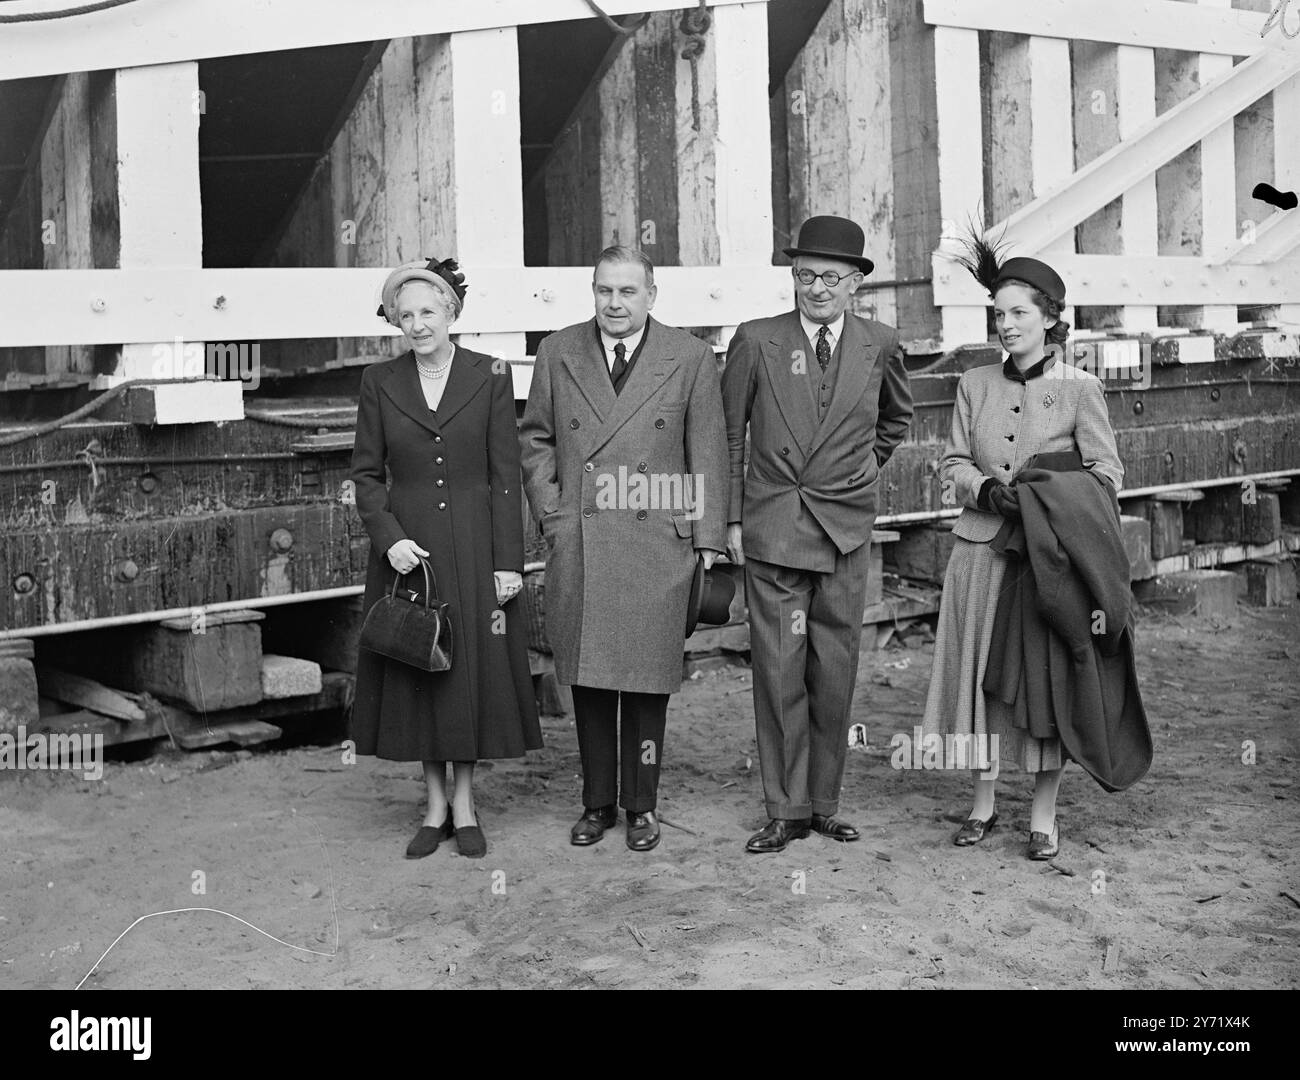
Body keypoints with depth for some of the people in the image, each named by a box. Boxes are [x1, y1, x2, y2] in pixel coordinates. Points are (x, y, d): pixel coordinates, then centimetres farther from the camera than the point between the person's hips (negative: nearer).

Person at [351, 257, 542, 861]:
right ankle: (436, 805, 20)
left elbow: (505, 476, -3)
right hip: (405, 546, 2)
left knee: (474, 669, 3)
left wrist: (508, 561, -7)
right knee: (416, 671, 7)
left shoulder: (490, 378, -1)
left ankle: (465, 804, 18)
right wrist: (389, 537, -10)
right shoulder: (380, 382, 3)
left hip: (473, 549, -1)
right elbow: (365, 473, 5)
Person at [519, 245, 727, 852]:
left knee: (647, 679, 3)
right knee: (587, 679, 7)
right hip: (576, 546, 2)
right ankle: (597, 803, 21)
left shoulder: (690, 358, 3)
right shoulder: (557, 353, 8)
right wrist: (551, 511, 3)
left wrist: (708, 538, 0)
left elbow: (707, 456, 3)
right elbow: (535, 438, 14)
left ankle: (641, 806, 17)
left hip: (656, 544, -2)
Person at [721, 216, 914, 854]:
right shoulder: (756, 341, -1)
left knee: (834, 673, 6)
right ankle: (786, 809, 8)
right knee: (778, 673, -1)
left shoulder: (880, 345, 5)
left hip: (846, 531, 2)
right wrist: (731, 519, 2)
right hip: (772, 529, -2)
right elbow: (728, 437, 5)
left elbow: (896, 419, 25)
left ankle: (824, 802, 18)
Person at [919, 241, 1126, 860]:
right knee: (979, 673, 5)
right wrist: (988, 489, -13)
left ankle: (1044, 815, 13)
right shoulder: (974, 385, 9)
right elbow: (953, 465, 8)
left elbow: (1106, 471, -2)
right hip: (980, 550, 3)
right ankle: (983, 802, 21)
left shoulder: (1079, 389, -1)